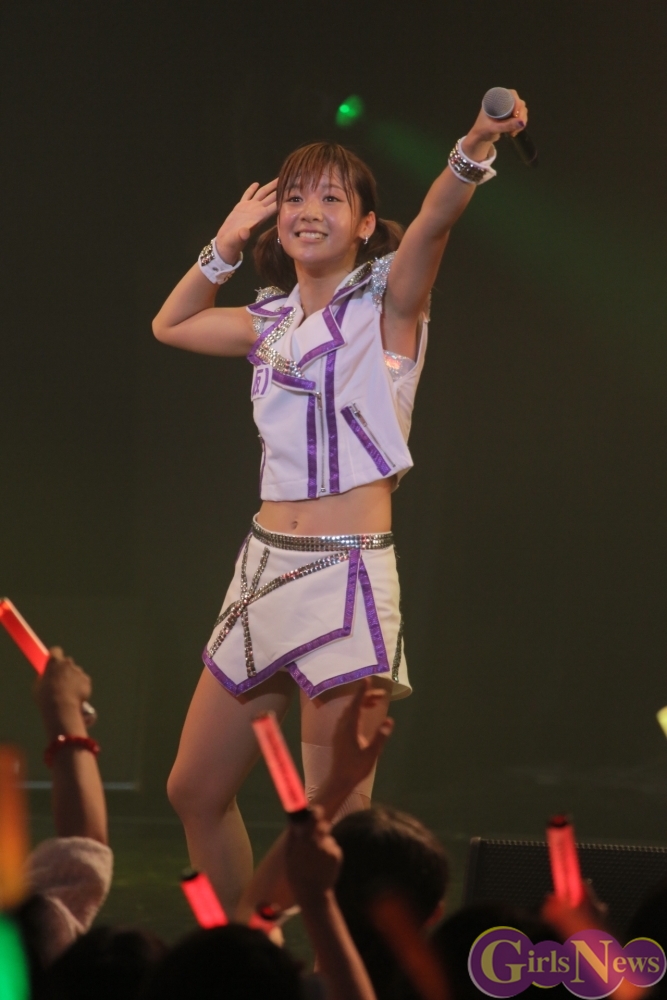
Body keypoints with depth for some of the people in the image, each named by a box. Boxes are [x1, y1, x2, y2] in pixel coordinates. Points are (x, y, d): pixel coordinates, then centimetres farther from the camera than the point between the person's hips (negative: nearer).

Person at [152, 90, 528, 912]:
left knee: (336, 821, -9)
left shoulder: (386, 304, -3)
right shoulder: (273, 323, 13)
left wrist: (475, 149, -42)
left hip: (347, 574, -7)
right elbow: (170, 324, 31)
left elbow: (433, 222, -24)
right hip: (265, 566, 7)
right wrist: (227, 245, 18)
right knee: (193, 792, 12)